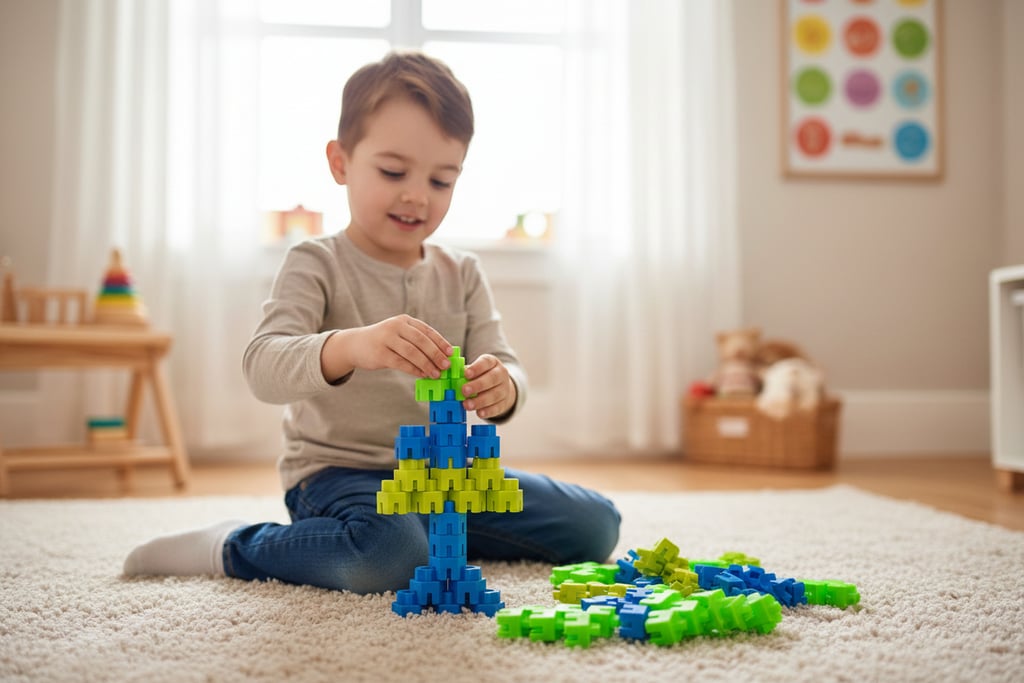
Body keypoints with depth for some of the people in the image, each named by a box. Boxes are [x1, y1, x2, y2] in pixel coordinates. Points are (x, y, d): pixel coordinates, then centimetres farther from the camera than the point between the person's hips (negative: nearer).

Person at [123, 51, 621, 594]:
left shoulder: (461, 274, 7)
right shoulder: (317, 265, -8)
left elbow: (504, 366, 0)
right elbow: (263, 367, -23)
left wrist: (501, 388, -27)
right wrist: (348, 346, -45)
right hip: (339, 473, -5)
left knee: (595, 525, 0)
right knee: (390, 556, -39)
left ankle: (434, 530, 14)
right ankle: (231, 548, -9)